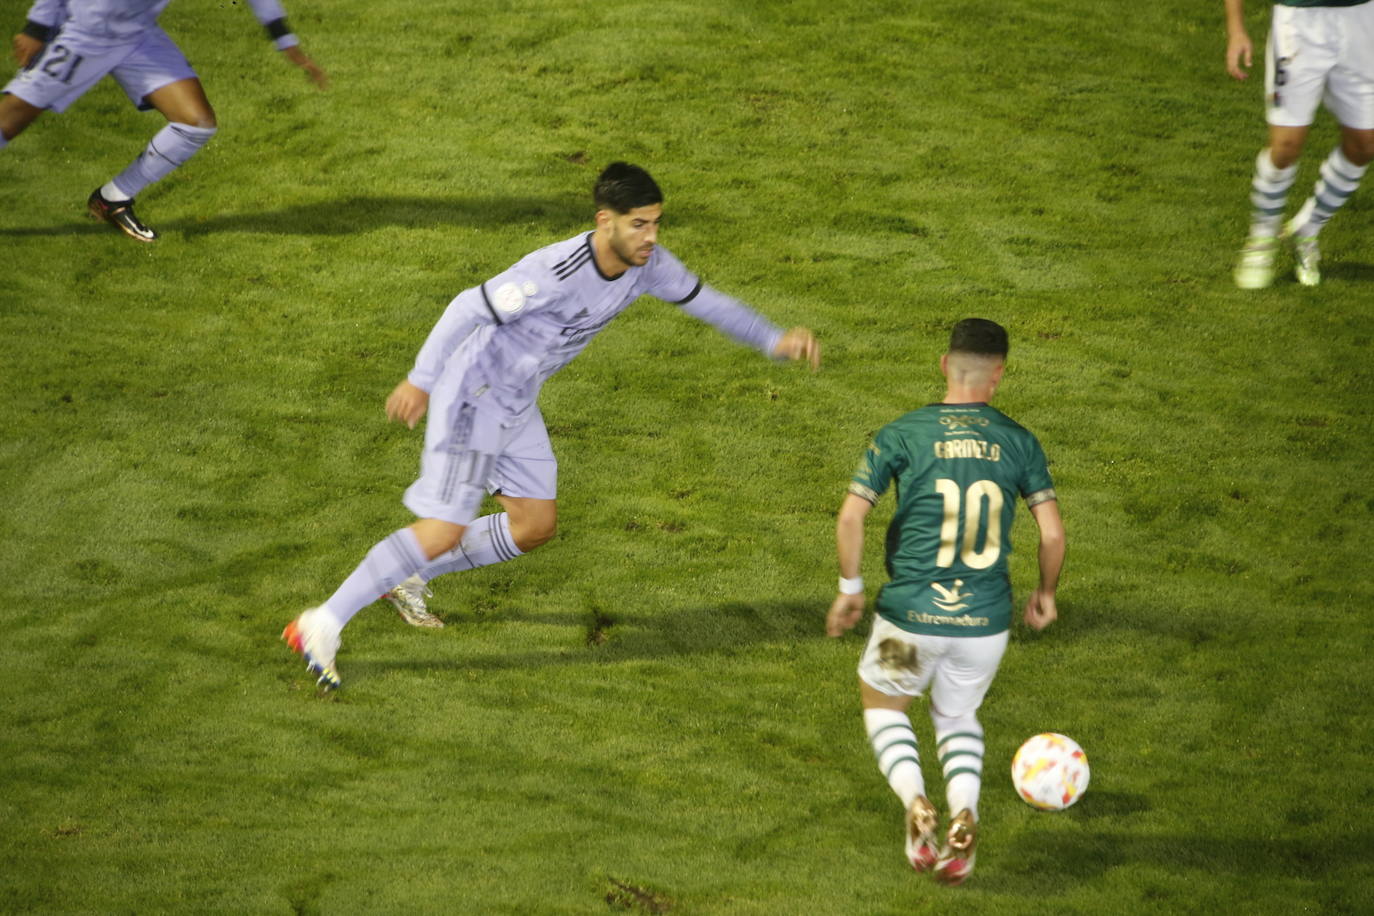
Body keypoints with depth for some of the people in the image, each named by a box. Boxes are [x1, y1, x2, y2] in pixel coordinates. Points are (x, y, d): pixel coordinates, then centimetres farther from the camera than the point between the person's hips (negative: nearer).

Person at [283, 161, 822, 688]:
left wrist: (774, 341, 2)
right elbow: (469, 308, -25)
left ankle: (410, 576, 27)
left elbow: (702, 301, 9)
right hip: (474, 393, -9)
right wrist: (420, 381, -21)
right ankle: (323, 625, -8)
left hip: (516, 404, 9)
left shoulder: (646, 265, -8)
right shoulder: (555, 273, -32)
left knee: (535, 525, 12)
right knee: (445, 532, -14)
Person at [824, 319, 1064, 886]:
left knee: (882, 701, 25)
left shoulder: (901, 435, -5)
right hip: (986, 620, 2)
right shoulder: (1018, 443, 0)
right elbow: (1052, 532, 0)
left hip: (911, 613, -2)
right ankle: (964, 813, -1)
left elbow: (851, 515, -9)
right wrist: (1046, 594, 17)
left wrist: (849, 588, 4)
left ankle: (914, 801, -1)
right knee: (957, 716, 26)